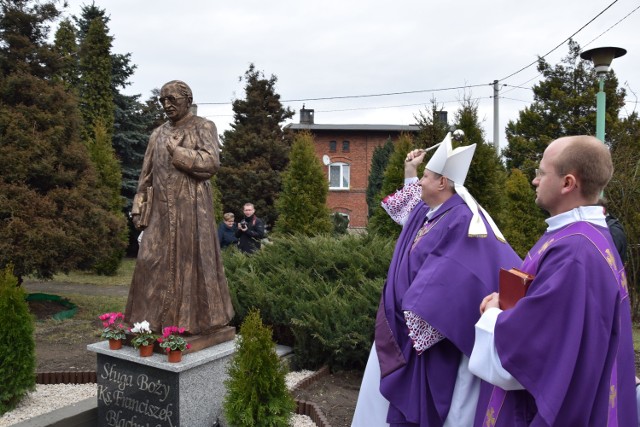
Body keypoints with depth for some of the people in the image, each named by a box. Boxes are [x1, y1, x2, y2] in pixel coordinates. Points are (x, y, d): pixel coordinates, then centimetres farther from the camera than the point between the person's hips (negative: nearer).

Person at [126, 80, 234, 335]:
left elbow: (211, 162, -15)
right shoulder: (158, 134, 18)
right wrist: (139, 207, 8)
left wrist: (176, 152, -11)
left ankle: (194, 319, 9)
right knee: (155, 261, 3)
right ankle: (154, 318, 13)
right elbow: (146, 174, 16)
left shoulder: (203, 127, 1)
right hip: (162, 209, 6)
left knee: (190, 260, -2)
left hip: (191, 207, -5)